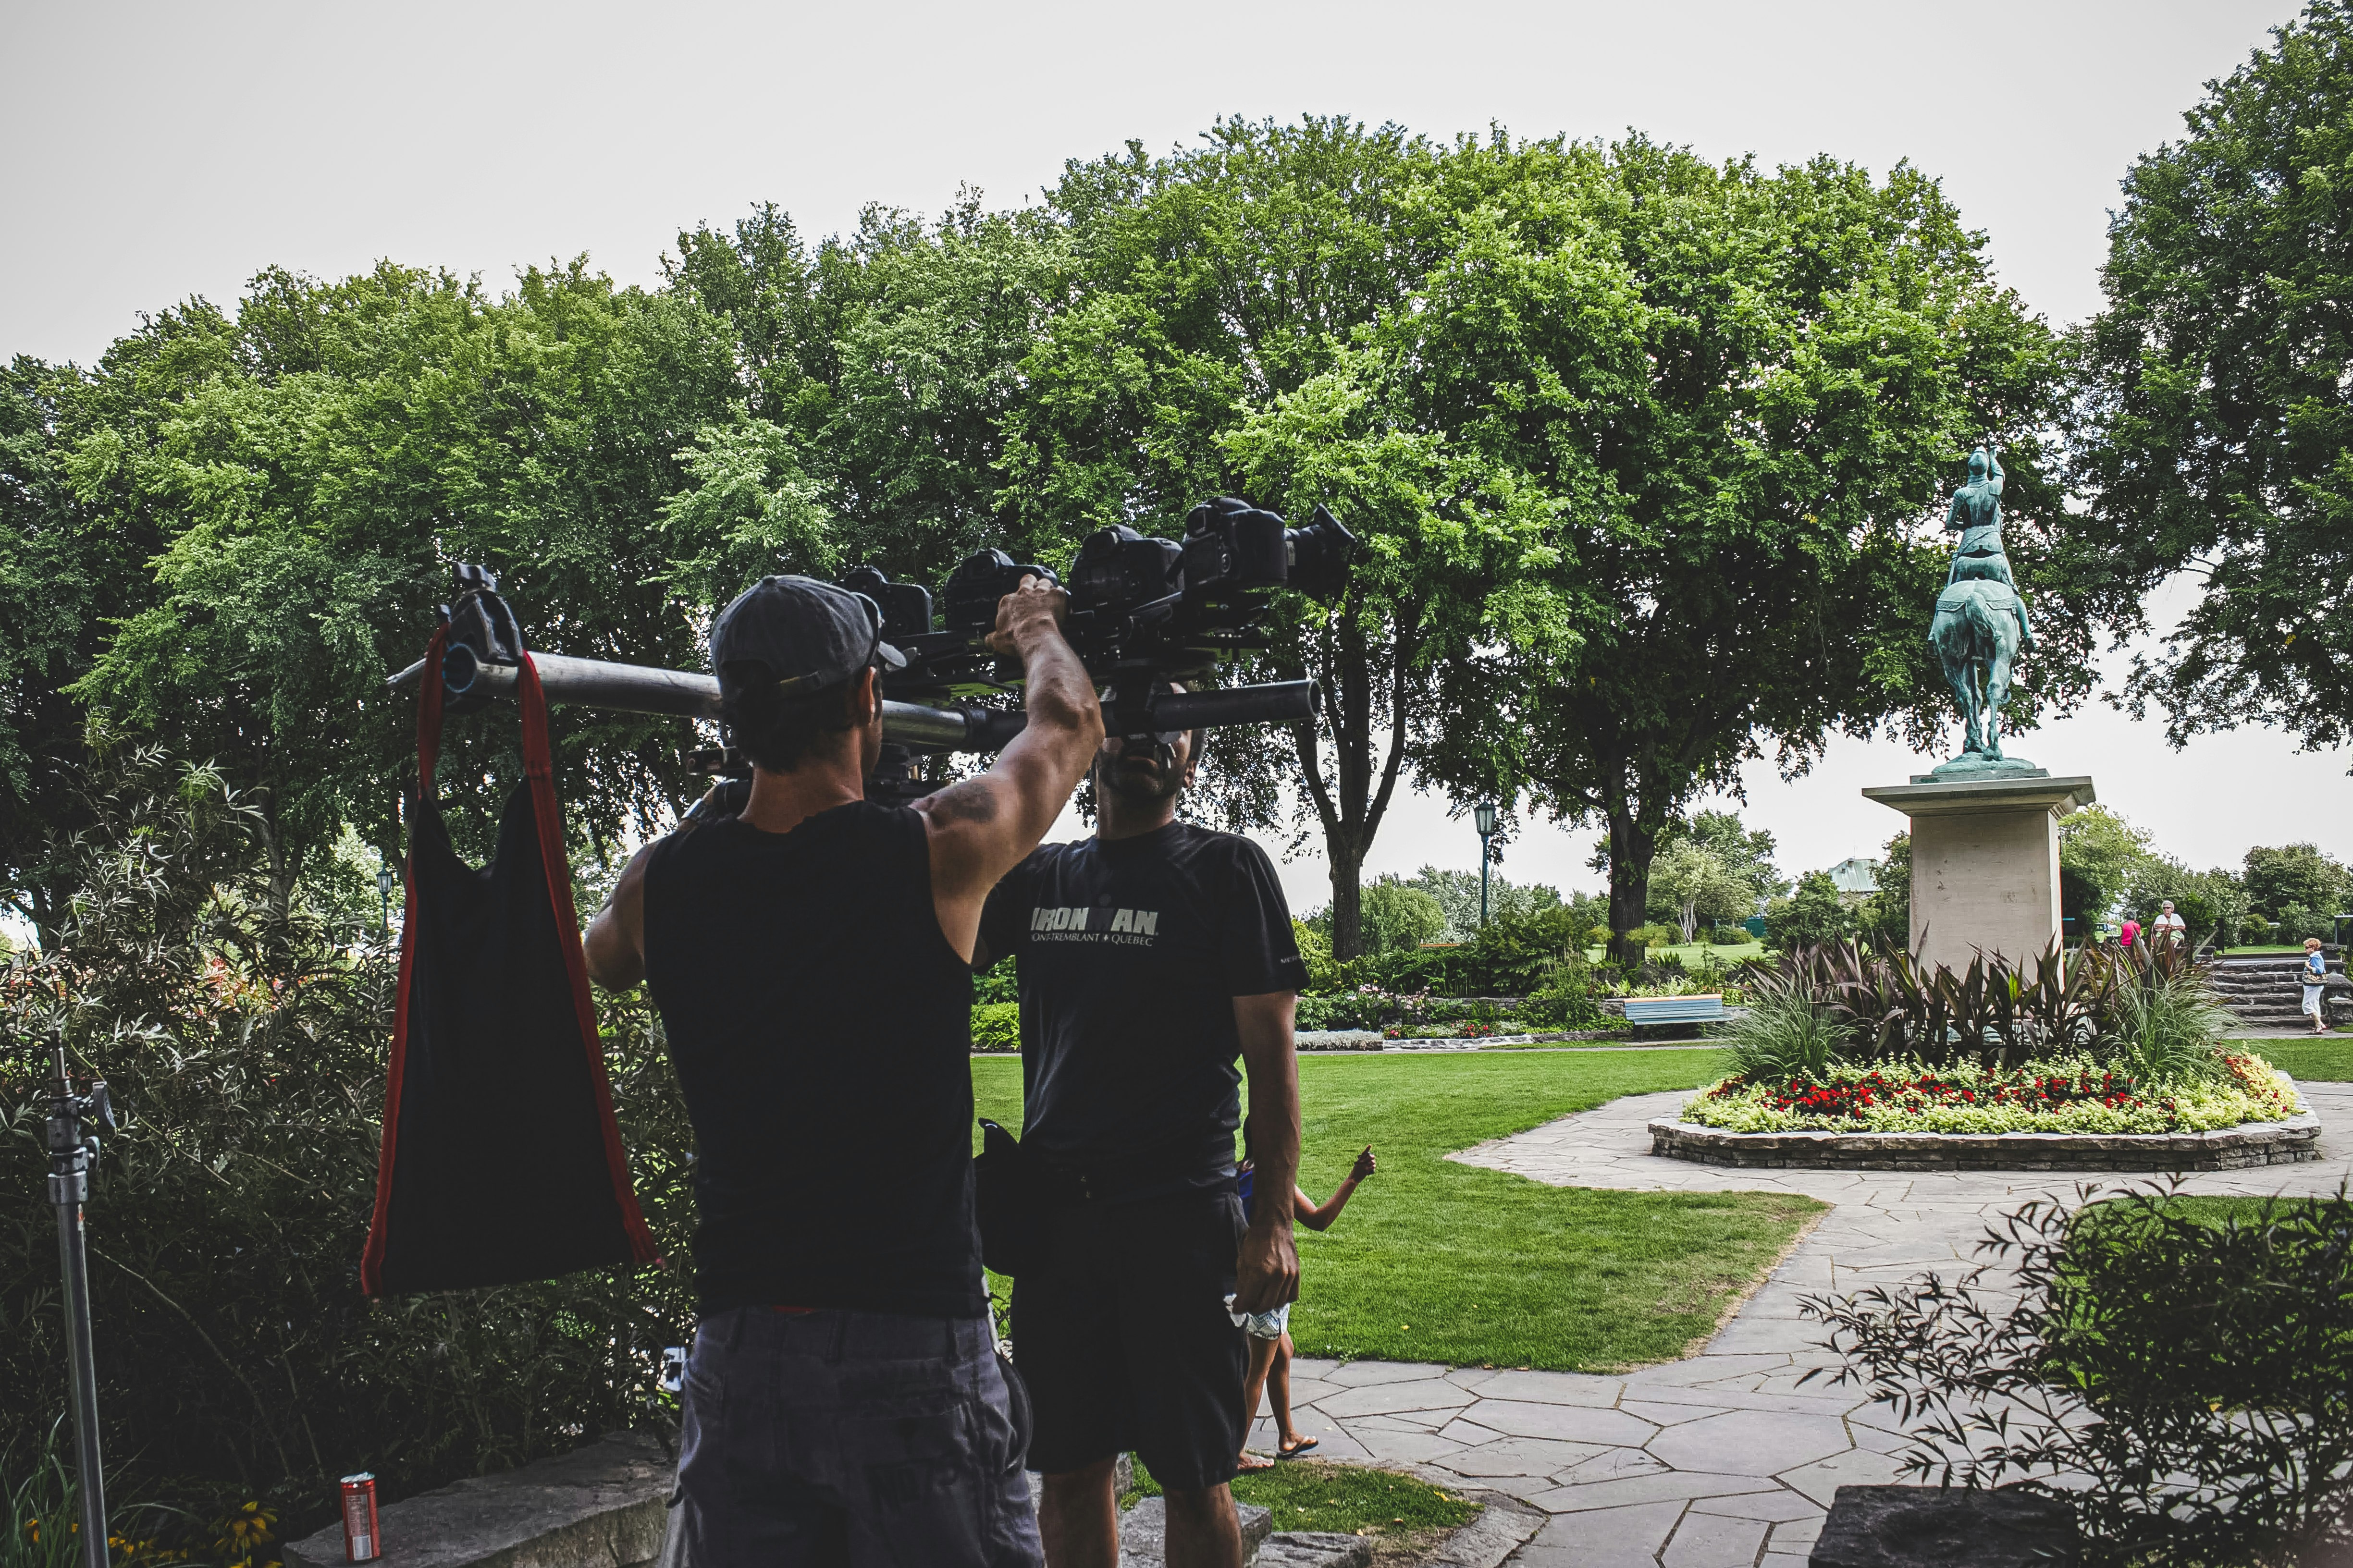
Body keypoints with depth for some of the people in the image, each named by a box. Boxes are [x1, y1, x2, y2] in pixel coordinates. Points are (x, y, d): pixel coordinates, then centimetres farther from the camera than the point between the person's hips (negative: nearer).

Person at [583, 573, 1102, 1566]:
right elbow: (1071, 725, 9)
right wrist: (1036, 628, 32)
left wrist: (727, 786, 34)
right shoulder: (939, 852, -11)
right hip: (915, 1345, -3)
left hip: (738, 1347, 3)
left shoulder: (661, 883, -3)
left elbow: (603, 960, 24)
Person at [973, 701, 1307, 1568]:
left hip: (1178, 1215, -4)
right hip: (1053, 1206, 4)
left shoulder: (1226, 868, 0)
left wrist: (1273, 1220, -12)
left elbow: (1271, 1053, -4)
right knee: (1066, 1466, 11)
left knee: (1192, 1478, 3)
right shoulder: (1040, 875, 12)